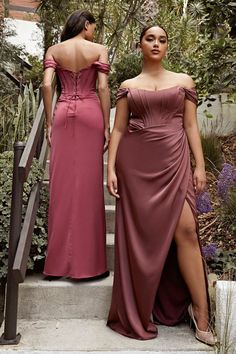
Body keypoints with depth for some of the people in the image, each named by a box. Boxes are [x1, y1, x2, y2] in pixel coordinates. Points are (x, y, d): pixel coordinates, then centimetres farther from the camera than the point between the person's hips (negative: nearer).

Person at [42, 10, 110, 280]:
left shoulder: (54, 50, 9)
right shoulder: (99, 50, 3)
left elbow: (46, 85, -2)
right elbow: (102, 89, -4)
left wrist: (49, 122, 1)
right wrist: (106, 127, -2)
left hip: (63, 114, 2)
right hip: (90, 114, -2)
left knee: (62, 185, 5)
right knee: (88, 185, 2)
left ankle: (59, 260, 11)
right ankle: (85, 260, 8)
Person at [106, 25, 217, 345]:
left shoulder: (183, 81, 12)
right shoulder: (128, 87, 12)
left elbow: (191, 126, 8)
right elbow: (118, 130, 8)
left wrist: (200, 166, 0)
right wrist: (111, 169, -2)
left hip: (174, 162, 0)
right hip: (135, 163, 0)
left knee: (185, 229, -10)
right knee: (140, 234, 2)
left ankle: (200, 310, 3)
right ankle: (139, 312, 17)